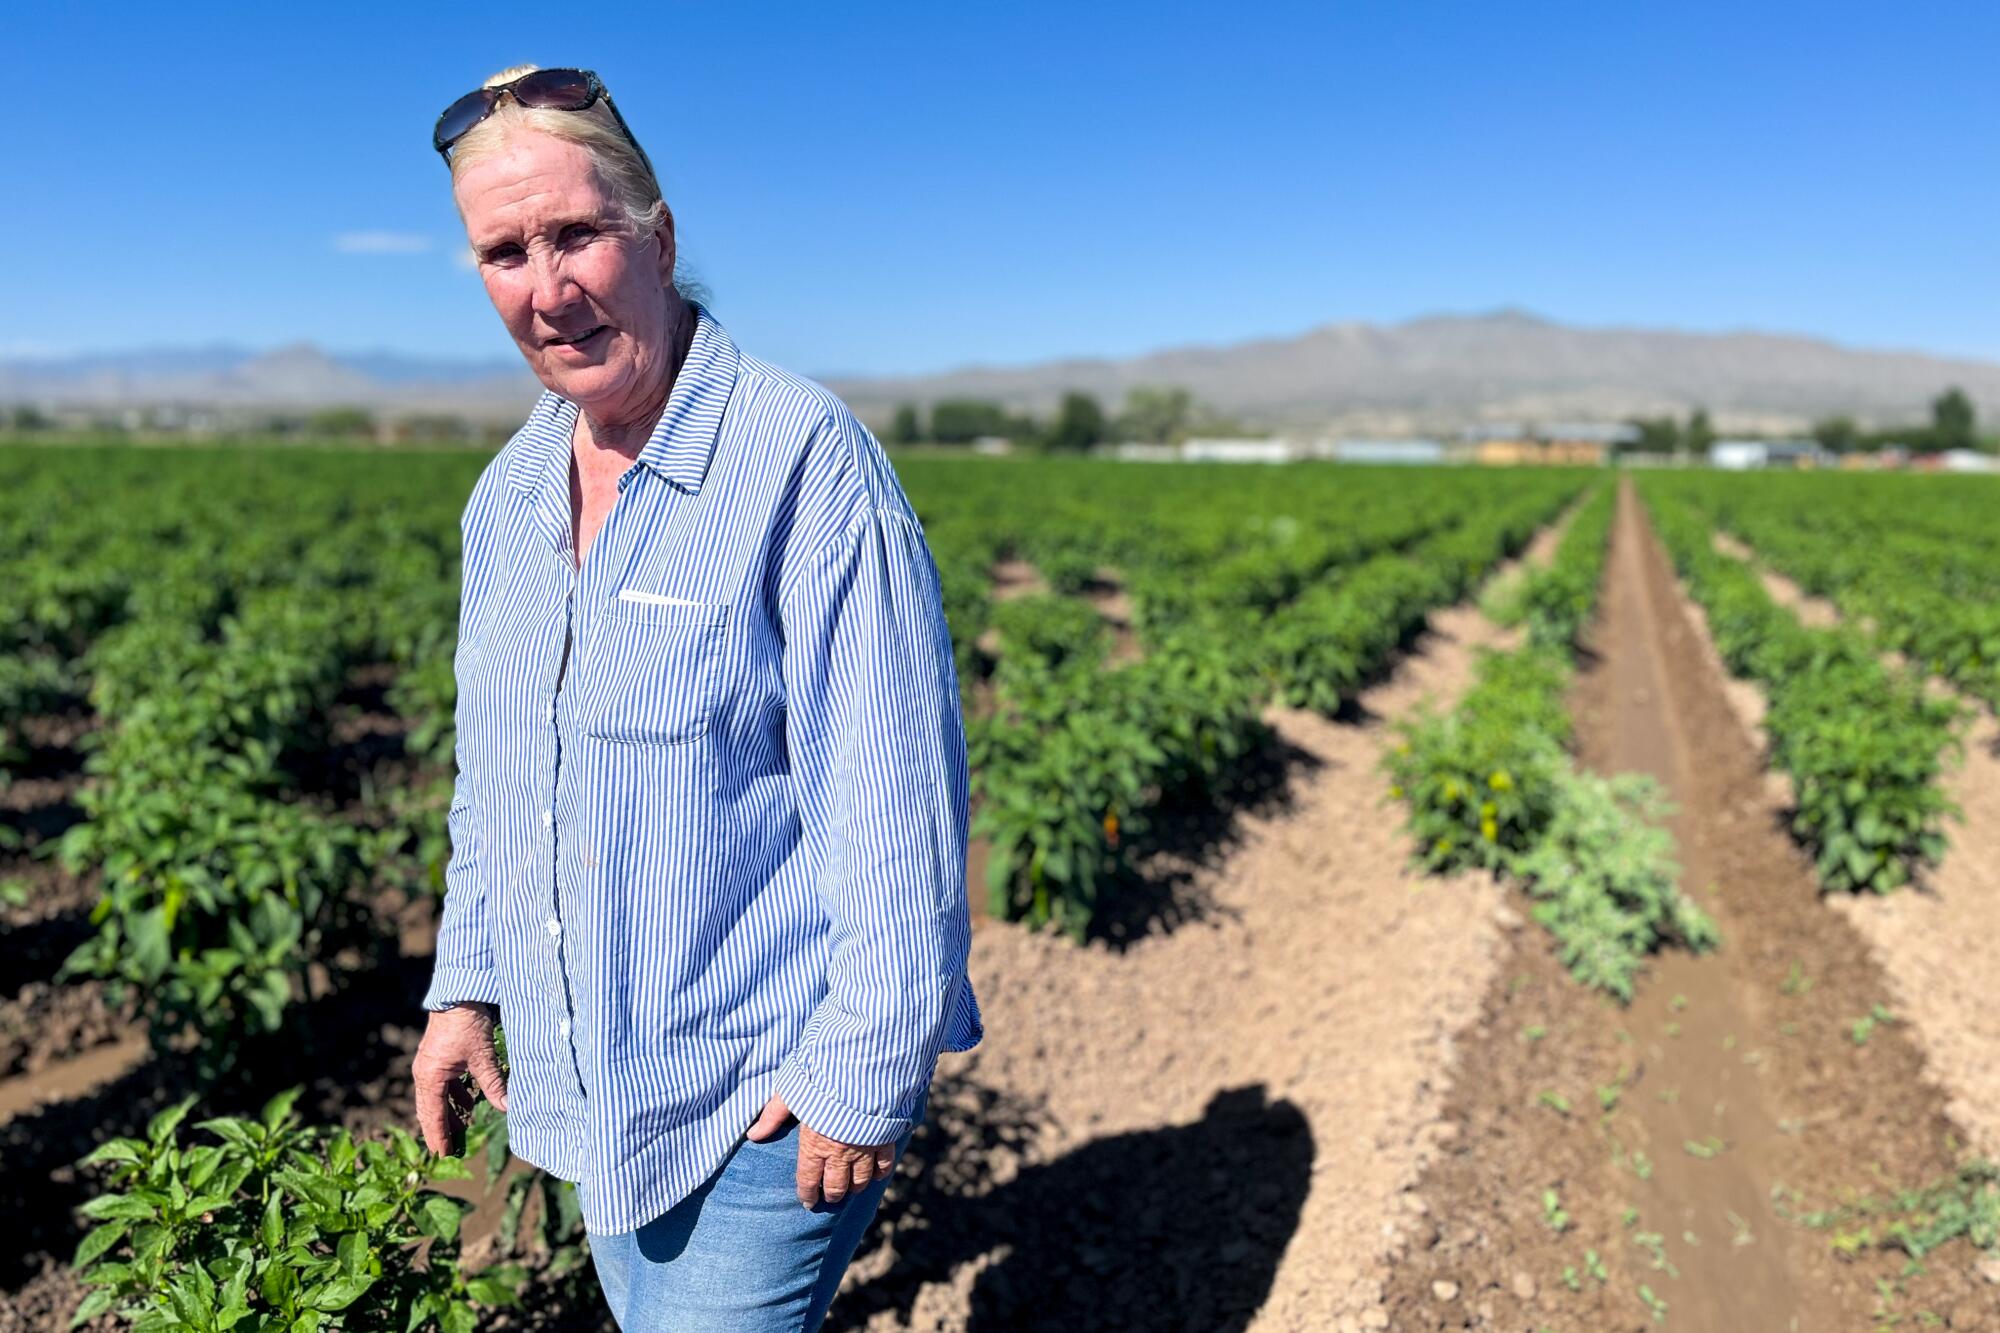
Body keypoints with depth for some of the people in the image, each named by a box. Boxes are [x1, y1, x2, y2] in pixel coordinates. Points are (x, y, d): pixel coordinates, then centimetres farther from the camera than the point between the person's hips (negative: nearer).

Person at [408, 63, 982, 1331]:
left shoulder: (806, 455, -20)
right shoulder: (507, 495, 4)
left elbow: (900, 806, -21)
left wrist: (867, 1076, -19)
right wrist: (467, 980, 12)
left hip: (770, 1088, -7)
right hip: (596, 1084, 7)